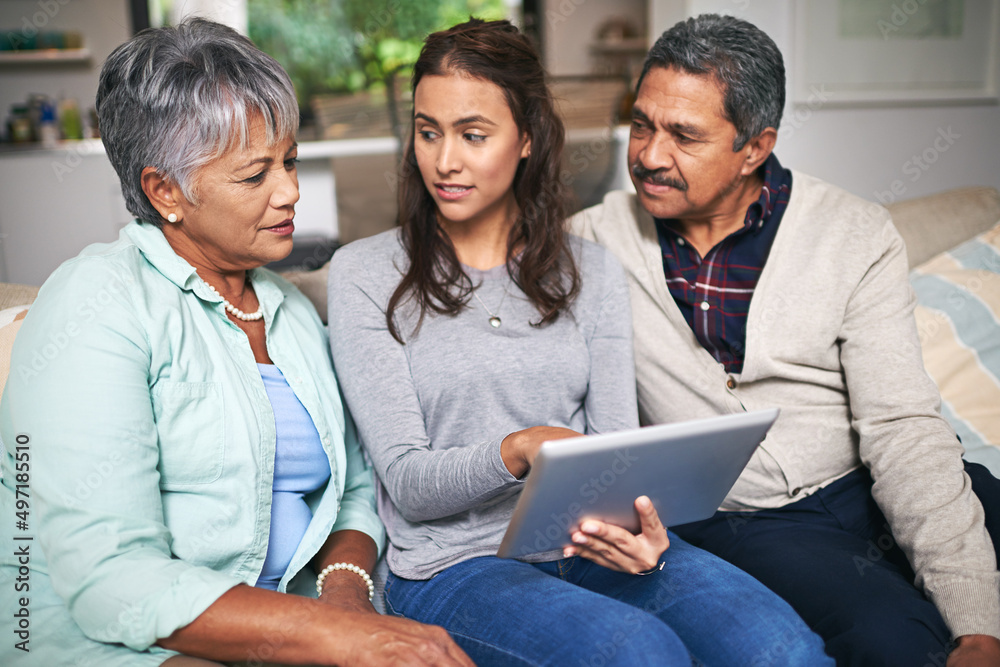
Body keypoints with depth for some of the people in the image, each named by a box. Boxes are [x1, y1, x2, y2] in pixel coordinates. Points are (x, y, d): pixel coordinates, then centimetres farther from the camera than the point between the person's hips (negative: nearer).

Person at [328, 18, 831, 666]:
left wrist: (639, 527, -19)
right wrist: (516, 450, -27)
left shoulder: (593, 272, 10)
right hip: (455, 565, -3)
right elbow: (408, 482, -7)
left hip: (590, 548, 3)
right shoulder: (365, 273, -1)